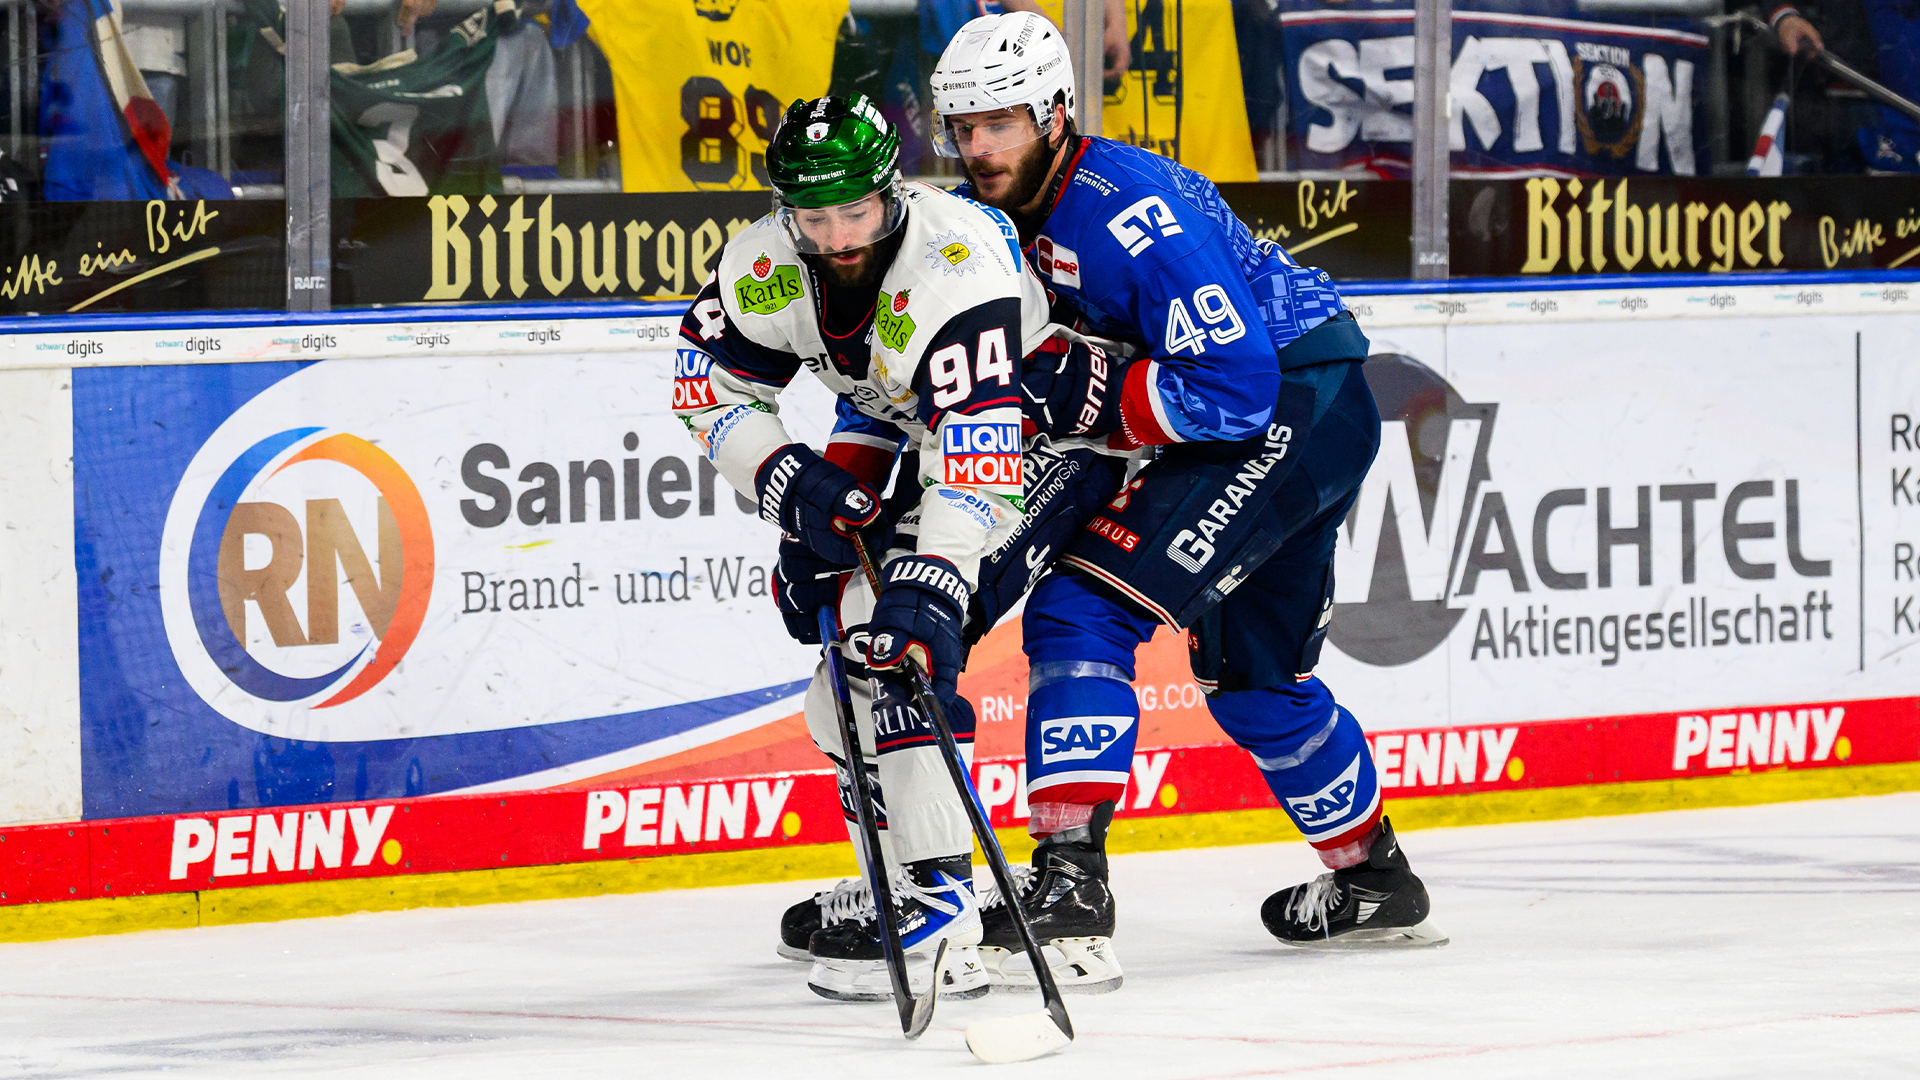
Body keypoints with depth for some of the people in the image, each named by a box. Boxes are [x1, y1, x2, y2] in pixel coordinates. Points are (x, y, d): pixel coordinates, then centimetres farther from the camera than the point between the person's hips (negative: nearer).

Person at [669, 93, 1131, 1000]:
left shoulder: (960, 266, -36)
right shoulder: (764, 269, -14)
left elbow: (980, 447, -44)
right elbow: (709, 389, 0)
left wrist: (934, 582, -54)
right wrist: (788, 482, -18)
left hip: (1050, 435, -9)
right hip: (926, 437, 9)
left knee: (902, 636, -25)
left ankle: (937, 913, -29)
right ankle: (897, 889, 29)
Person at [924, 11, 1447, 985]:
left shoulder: (1126, 212, -27)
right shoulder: (992, 214, 1)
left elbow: (1235, 384, -29)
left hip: (1295, 406, -10)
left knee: (1083, 605, -20)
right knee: (1246, 667, 25)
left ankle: (1070, 886, -26)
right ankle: (1374, 884, 43)